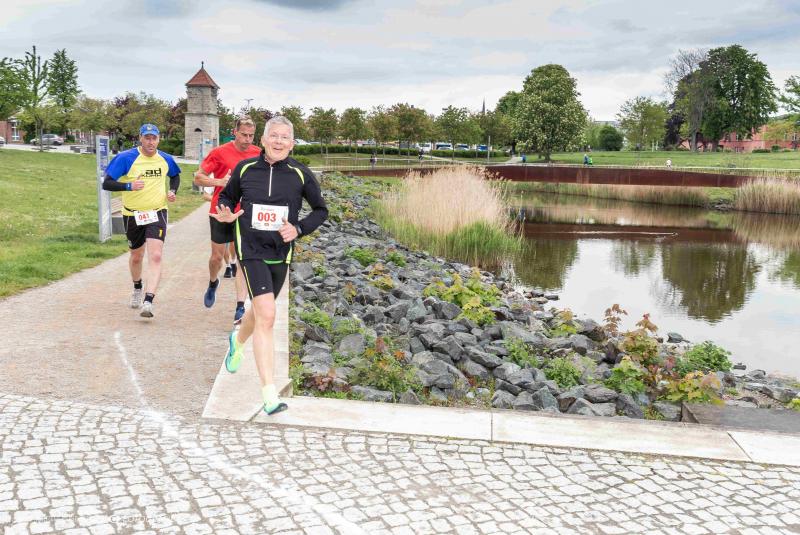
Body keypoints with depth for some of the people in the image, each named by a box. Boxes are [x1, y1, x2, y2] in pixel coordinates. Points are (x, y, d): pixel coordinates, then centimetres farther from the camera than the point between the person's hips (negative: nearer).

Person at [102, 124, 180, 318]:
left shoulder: (165, 159, 0)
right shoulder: (126, 158, -11)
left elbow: (175, 176, 23)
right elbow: (106, 183, -15)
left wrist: (173, 191, 3)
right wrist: (129, 186, -31)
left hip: (157, 213, 1)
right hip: (132, 215, 0)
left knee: (155, 256, -18)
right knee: (136, 256, 17)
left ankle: (148, 302, -22)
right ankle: (137, 289, 47)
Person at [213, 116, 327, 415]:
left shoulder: (300, 175, -4)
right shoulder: (245, 169, -3)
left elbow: (321, 210, 6)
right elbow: (227, 197, 15)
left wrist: (298, 229, -10)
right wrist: (227, 213, -8)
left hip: (281, 254, 3)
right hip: (251, 251, -3)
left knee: (260, 311, 21)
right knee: (267, 316, -18)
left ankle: (237, 341, 59)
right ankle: (269, 395, -16)